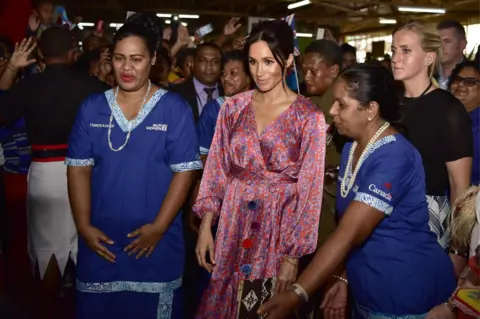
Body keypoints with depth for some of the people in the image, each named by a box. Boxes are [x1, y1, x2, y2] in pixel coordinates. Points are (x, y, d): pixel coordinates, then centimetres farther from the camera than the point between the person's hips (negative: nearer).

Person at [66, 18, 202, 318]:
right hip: (100, 239, 3)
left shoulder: (175, 108, -5)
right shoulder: (92, 108, 3)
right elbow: (79, 169, 3)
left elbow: (184, 171, -9)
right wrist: (84, 226, -6)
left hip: (156, 241, -2)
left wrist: (158, 227, -15)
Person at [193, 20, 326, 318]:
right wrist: (205, 226, 0)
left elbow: (309, 191, -8)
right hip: (233, 224, 3)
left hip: (279, 227, -3)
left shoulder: (309, 117, -8)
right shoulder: (233, 107, 2)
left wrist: (293, 255, -10)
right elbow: (216, 170, 6)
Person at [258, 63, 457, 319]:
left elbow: (350, 233, -29)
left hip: (406, 294, -7)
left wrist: (297, 294, -31)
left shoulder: (393, 157, -24)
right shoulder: (351, 148, 4)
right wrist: (343, 278, 0)